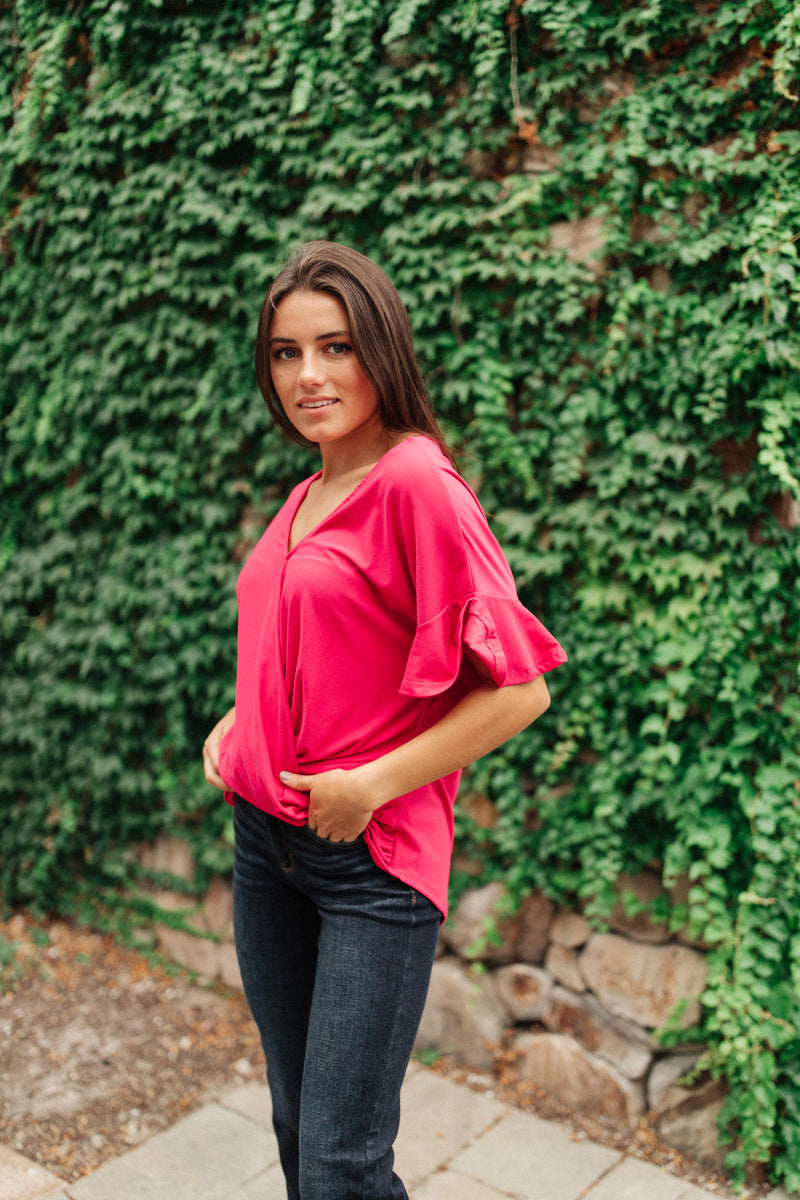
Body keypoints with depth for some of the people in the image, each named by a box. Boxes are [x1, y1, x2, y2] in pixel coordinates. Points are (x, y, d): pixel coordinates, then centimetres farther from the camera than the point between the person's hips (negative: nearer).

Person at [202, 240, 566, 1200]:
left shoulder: (417, 484, -15)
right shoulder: (304, 500, 10)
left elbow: (520, 688, -18)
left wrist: (372, 785, -17)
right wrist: (238, 723, 7)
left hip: (373, 858, -8)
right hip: (264, 839, 8)